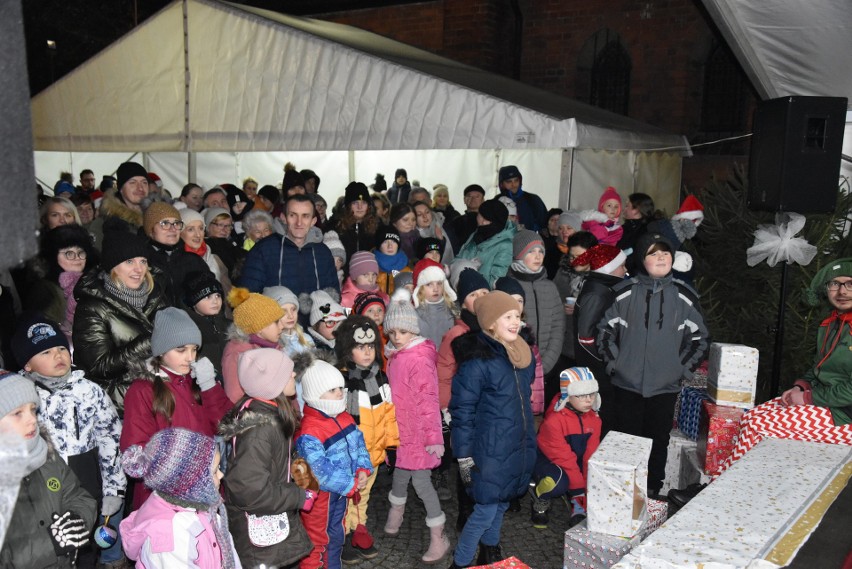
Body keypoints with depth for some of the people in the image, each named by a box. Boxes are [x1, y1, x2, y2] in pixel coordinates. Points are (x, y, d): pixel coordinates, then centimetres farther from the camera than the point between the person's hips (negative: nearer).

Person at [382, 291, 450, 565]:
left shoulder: (420, 359, -21)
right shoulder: (394, 355, 4)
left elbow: (429, 400, -23)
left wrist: (433, 436, -24)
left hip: (418, 432, -7)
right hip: (400, 428, 7)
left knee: (421, 481, -2)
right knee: (400, 473, 22)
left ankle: (438, 538, 11)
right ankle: (396, 512, 46)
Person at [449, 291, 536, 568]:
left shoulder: (523, 354, 3)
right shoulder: (477, 361, -19)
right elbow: (462, 411, -15)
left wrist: (529, 440, 20)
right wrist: (464, 457, -13)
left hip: (519, 447, 7)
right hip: (490, 449, -7)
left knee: (501, 504, 19)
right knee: (485, 510, 0)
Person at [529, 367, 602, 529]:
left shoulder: (593, 418, -5)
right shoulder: (554, 420, -27)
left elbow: (591, 455, -8)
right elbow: (563, 458, -27)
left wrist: (588, 487, -18)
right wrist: (579, 490, -26)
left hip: (577, 461, 6)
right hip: (548, 461, -6)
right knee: (558, 483, -37)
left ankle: (578, 507, 6)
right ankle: (540, 500, -3)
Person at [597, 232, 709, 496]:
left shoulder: (684, 296, 1)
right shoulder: (625, 292, -2)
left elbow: (699, 338, 8)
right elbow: (605, 330, 6)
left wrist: (682, 369, 1)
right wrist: (614, 363, 0)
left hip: (665, 387, 1)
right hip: (626, 385, -1)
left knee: (658, 442, 11)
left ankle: (652, 492, 27)